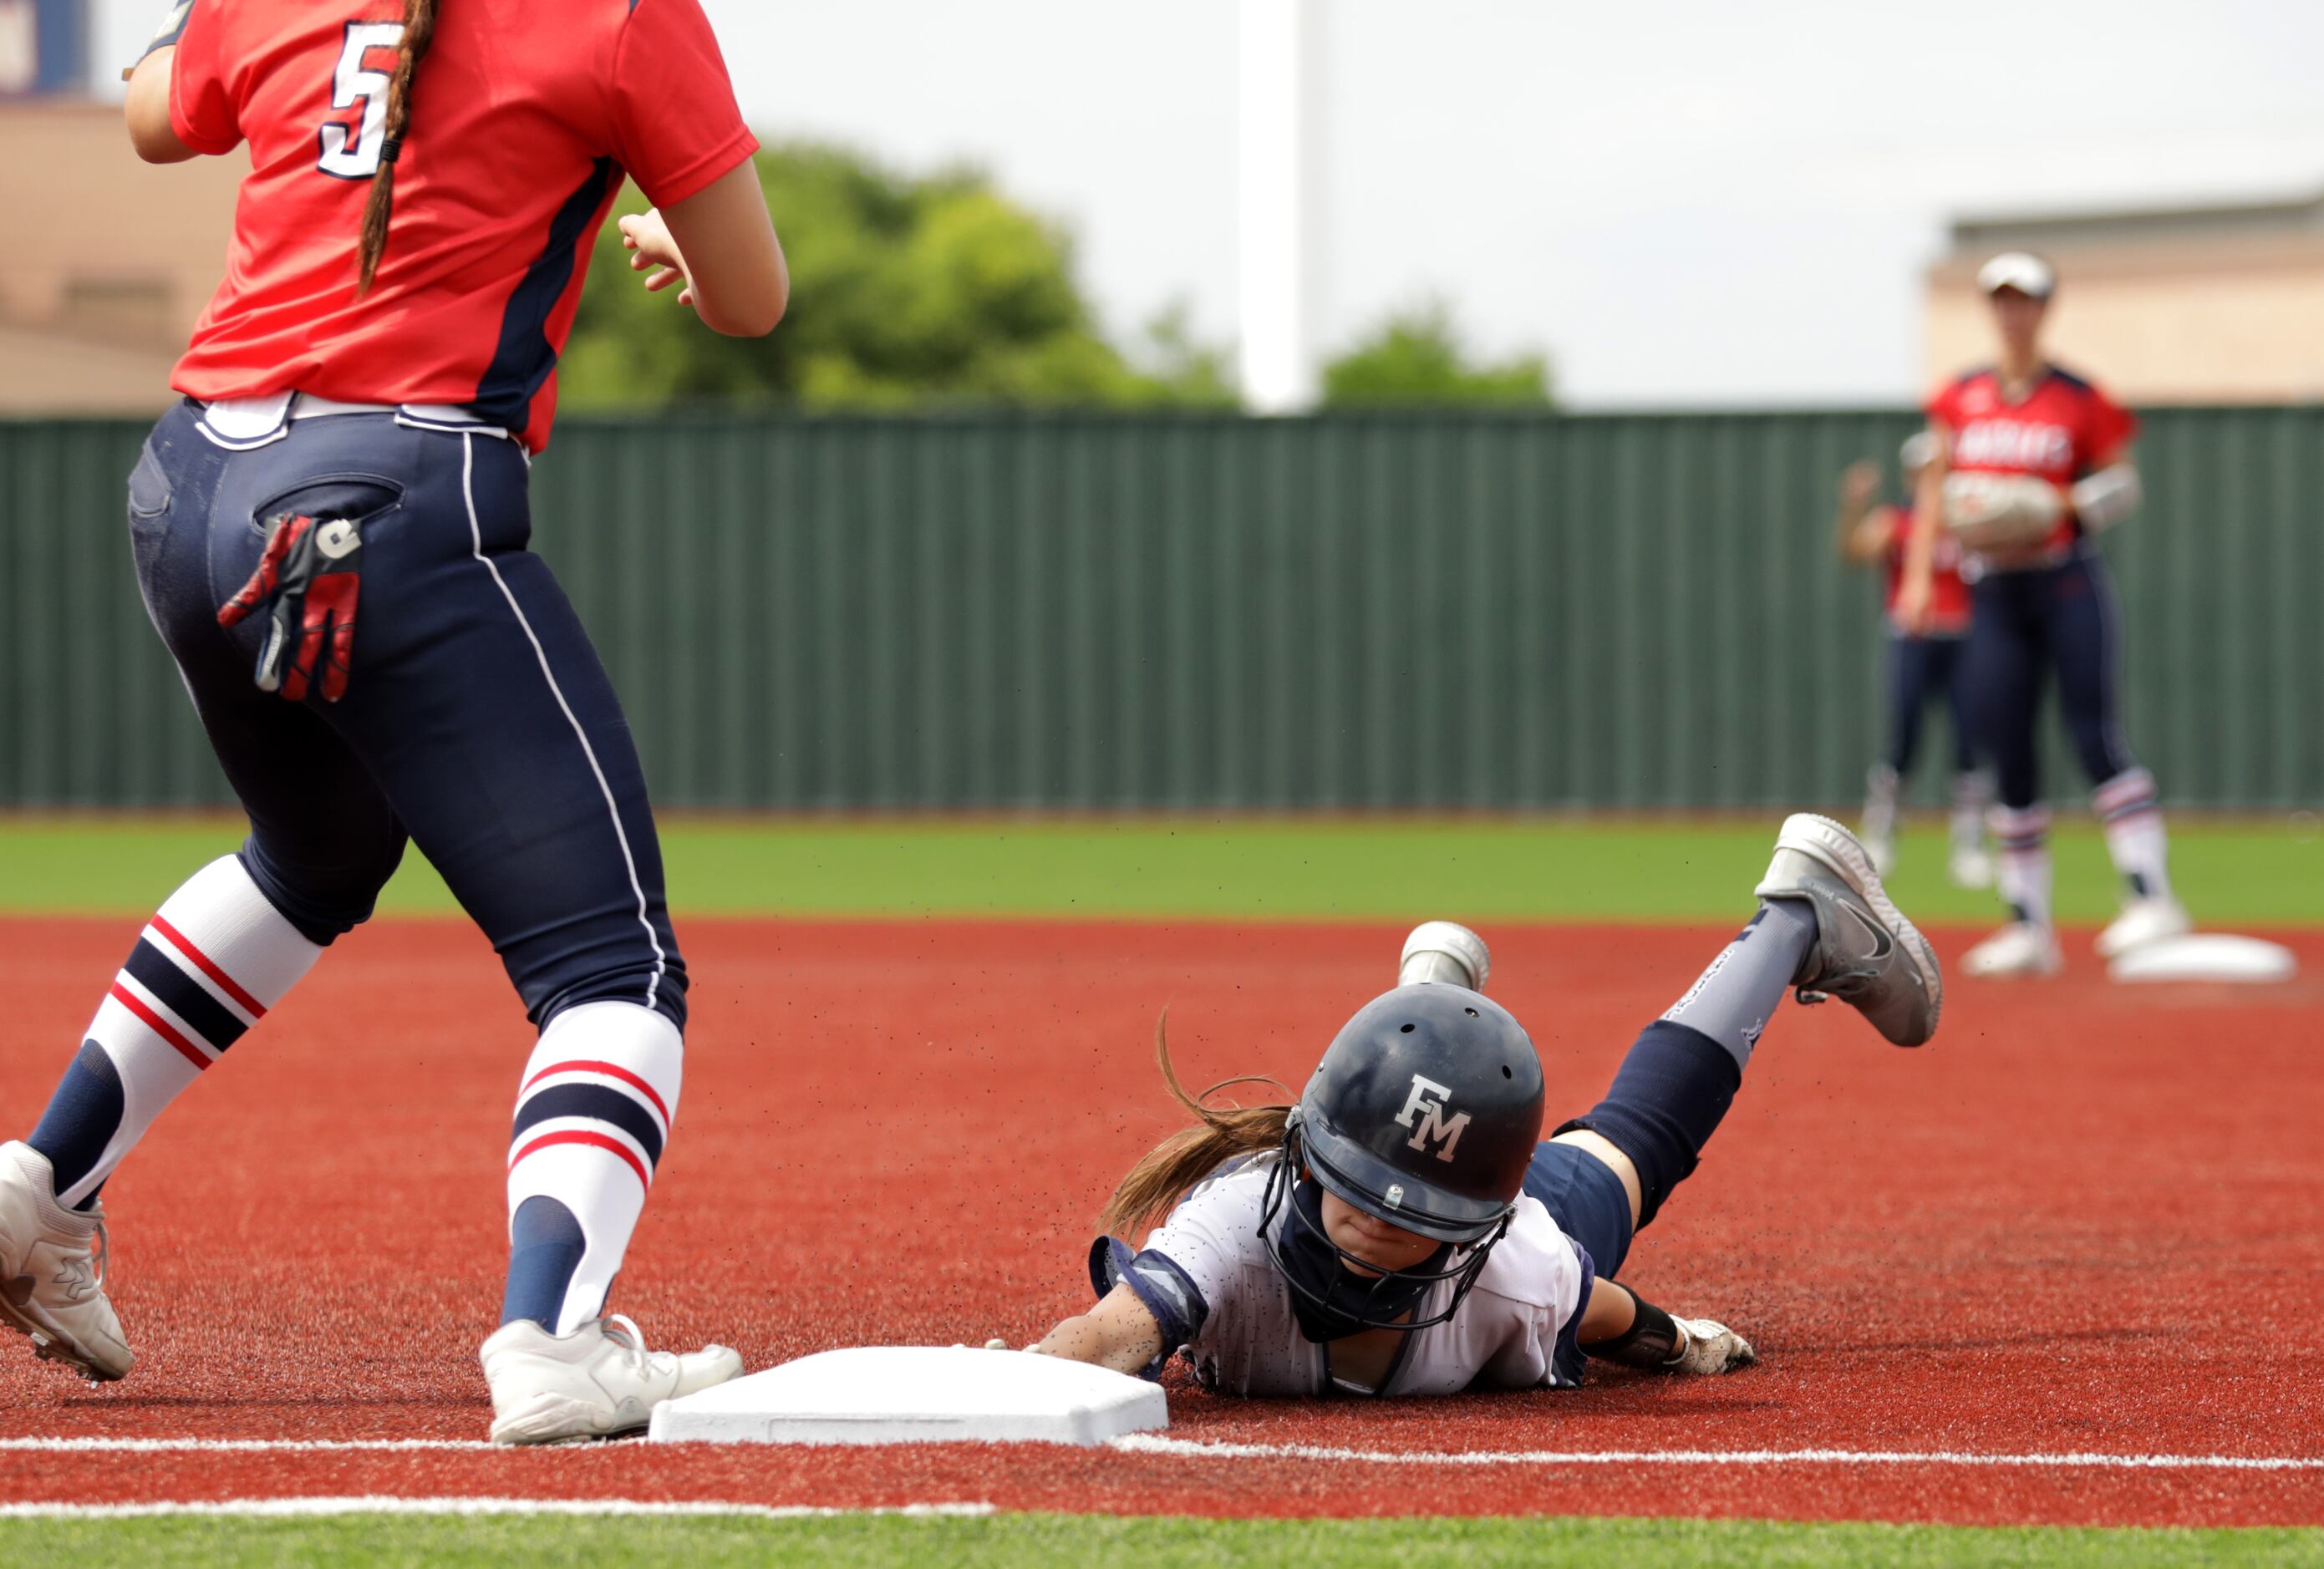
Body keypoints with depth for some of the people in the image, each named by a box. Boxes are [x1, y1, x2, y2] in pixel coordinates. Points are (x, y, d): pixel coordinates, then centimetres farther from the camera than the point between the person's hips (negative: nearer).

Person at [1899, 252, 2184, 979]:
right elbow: (1935, 489, 13)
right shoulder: (1961, 400, 11)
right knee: (2008, 760, 2)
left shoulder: (2078, 401, 1)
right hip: (1994, 592, 4)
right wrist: (1918, 575, 3)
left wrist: (2063, 506, -13)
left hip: (2067, 583, -4)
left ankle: (2152, 897, -16)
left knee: (2094, 735, -15)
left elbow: (2123, 483, 5)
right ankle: (2029, 927, 7)